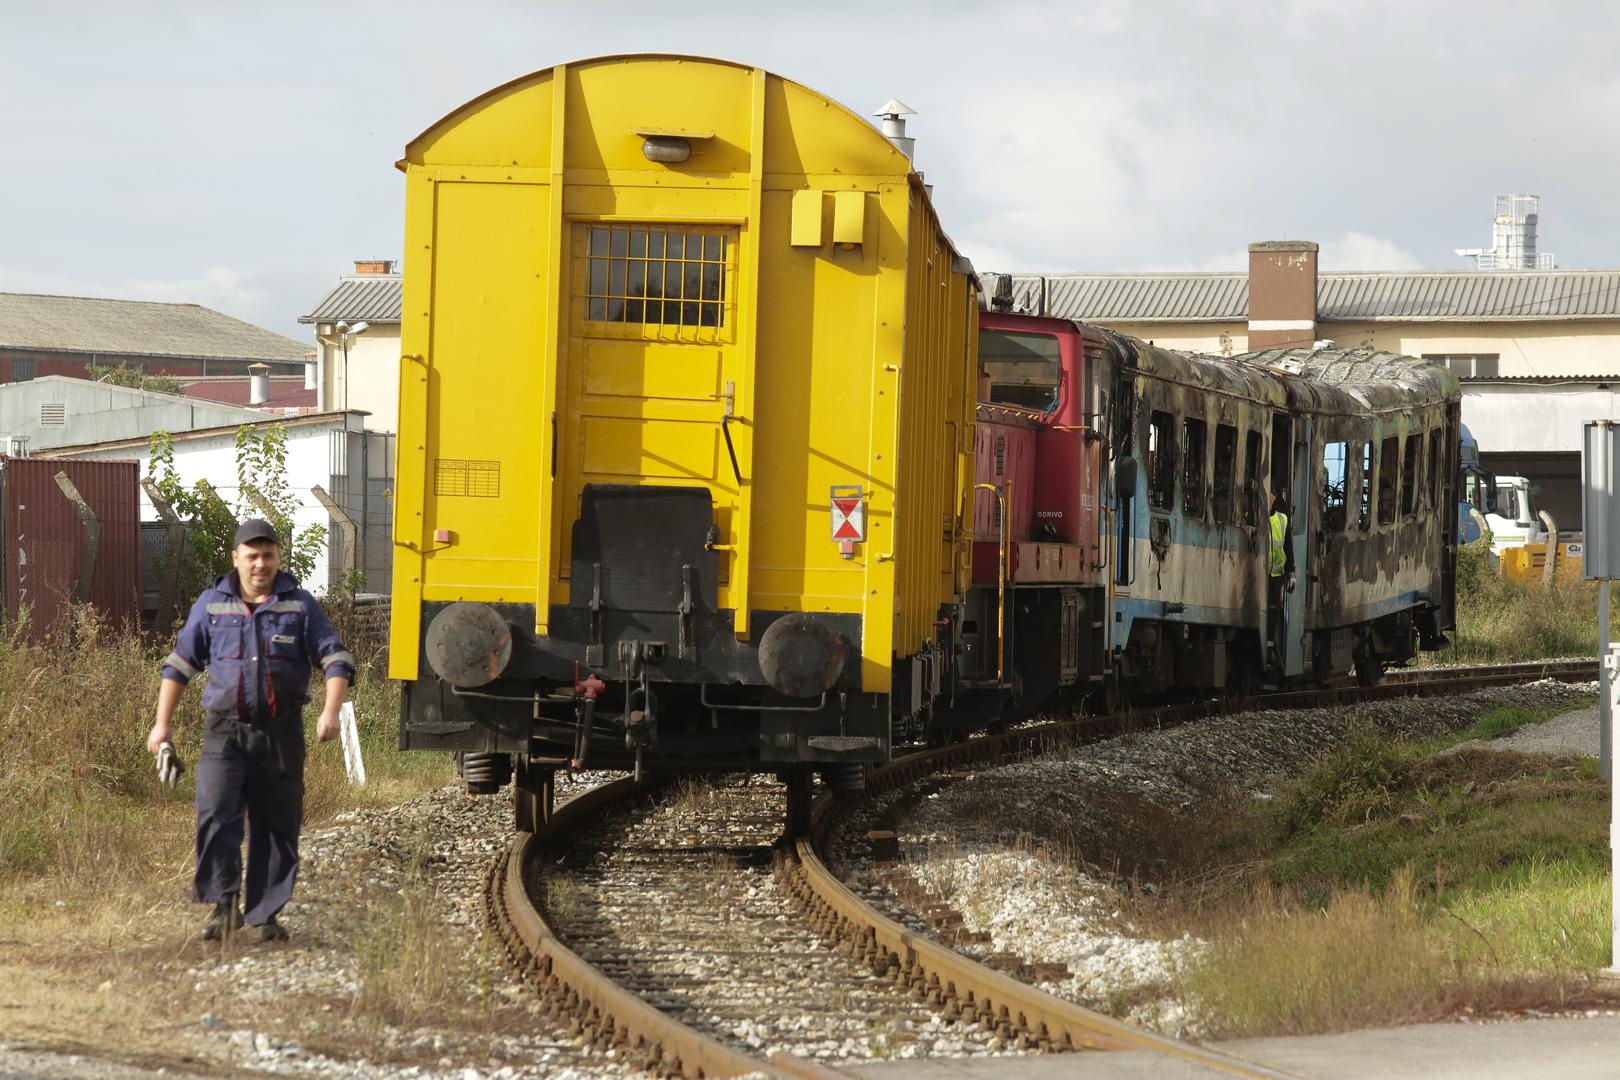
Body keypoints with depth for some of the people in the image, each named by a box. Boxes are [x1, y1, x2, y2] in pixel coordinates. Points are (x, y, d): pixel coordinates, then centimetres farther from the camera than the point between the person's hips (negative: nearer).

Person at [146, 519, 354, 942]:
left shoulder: (300, 606, 5)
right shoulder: (211, 605, 7)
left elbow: (335, 660, 2)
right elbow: (180, 664, 12)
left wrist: (331, 712, -14)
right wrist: (162, 723, 7)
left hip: (280, 732, 0)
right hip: (226, 730, 0)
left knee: (277, 825, 4)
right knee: (216, 816, -16)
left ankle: (266, 915, 12)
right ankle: (223, 906, -9)